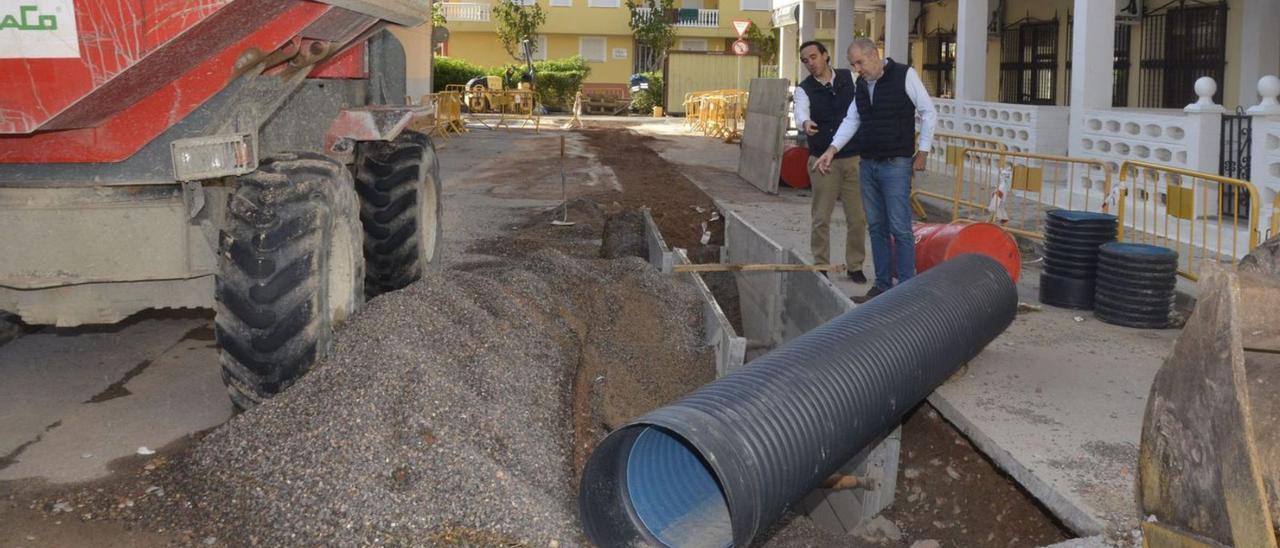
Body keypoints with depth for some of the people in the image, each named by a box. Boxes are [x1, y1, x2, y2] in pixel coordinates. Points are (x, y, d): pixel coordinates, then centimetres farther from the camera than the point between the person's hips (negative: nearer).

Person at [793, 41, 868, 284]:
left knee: (857, 217, 6)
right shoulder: (804, 89, -3)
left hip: (854, 158, 2)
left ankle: (855, 266, 20)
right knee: (821, 218, 3)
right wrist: (805, 123, -47)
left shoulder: (850, 78, 5)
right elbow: (801, 111, -24)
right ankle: (820, 267, 16)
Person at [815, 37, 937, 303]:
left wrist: (923, 151, -6)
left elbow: (929, 113, -4)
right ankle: (882, 286, 18)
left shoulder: (905, 75, -7)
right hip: (867, 165, 7)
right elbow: (852, 120, 14)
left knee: (900, 228, -7)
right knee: (876, 228, 10)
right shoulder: (860, 84, 11)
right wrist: (833, 148, 1)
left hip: (896, 164, -6)